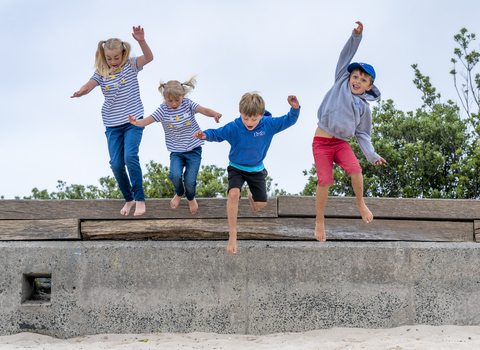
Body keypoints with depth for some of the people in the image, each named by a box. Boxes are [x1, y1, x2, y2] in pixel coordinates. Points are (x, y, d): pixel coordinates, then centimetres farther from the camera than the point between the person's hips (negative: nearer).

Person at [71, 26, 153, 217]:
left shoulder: (130, 65, -2)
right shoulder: (101, 72, 1)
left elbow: (149, 57, -18)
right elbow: (90, 84, -16)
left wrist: (141, 41, -36)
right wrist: (81, 91, -40)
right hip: (112, 124, 3)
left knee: (130, 156, -21)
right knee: (116, 163, 1)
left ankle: (140, 199, -11)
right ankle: (128, 198, 22)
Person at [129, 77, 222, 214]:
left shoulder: (188, 104, -6)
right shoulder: (163, 110, -6)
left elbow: (204, 110, -21)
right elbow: (147, 121, -16)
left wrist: (215, 114, -43)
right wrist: (136, 122, -39)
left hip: (194, 149, 0)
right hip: (176, 151, 1)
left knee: (190, 181, -10)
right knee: (175, 175, -24)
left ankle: (191, 198, 28)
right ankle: (179, 193, 14)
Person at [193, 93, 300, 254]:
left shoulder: (269, 125, -20)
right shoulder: (233, 128, -25)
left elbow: (289, 121, -15)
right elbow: (217, 133, -18)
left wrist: (295, 109, -35)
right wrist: (206, 135, -40)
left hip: (256, 169, 2)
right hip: (237, 168, -2)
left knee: (261, 203, 9)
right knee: (233, 193, -29)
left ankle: (251, 195, 51)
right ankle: (232, 235, -20)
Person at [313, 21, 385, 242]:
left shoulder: (364, 108, 6)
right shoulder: (340, 83, 4)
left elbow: (362, 135, 7)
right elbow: (346, 56, 1)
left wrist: (372, 156, -6)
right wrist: (356, 36, -10)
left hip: (341, 143, 2)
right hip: (321, 142, -1)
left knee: (355, 169, -23)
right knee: (324, 181, -11)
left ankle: (360, 203, 3)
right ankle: (320, 220, 6)